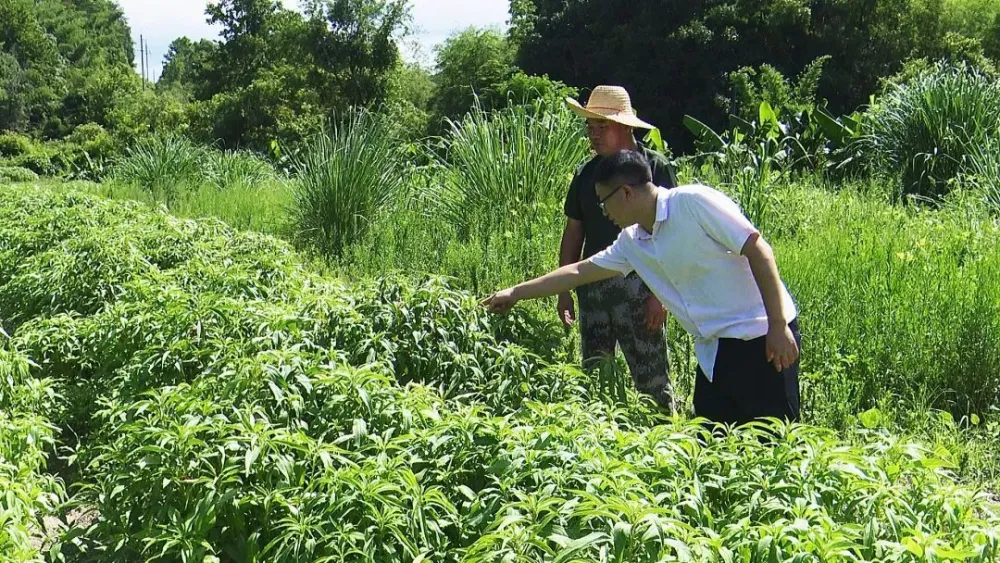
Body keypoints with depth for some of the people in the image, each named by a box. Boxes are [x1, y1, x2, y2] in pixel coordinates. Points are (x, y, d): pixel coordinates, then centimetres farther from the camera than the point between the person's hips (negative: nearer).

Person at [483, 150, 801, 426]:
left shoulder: (694, 202, -13)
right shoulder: (632, 243, 9)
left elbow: (758, 250, -14)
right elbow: (578, 272, 19)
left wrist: (778, 326, -18)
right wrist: (515, 294, 23)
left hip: (761, 339, -7)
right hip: (714, 349, 8)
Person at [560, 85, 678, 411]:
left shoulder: (654, 167, -4)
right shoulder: (586, 174, 11)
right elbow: (573, 234, 16)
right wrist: (564, 291, 11)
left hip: (638, 286, -5)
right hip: (593, 284, 6)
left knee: (650, 376, -5)